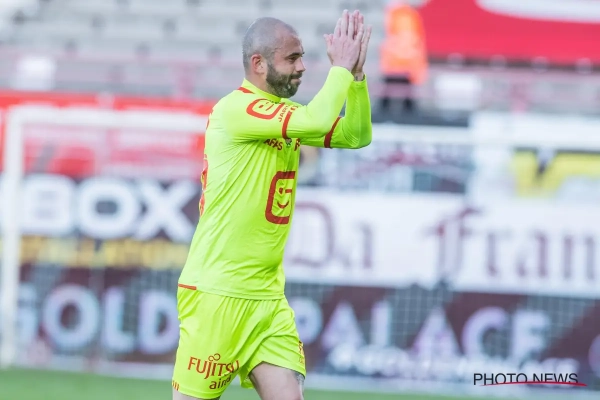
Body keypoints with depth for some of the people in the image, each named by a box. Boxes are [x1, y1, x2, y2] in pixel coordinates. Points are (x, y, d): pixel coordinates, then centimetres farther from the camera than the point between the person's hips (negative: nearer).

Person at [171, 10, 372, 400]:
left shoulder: (284, 113, 12)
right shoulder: (235, 108, -14)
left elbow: (357, 135, 12)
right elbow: (318, 120, -26)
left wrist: (356, 74, -1)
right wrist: (341, 67, -11)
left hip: (268, 296, 8)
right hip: (217, 295, -8)